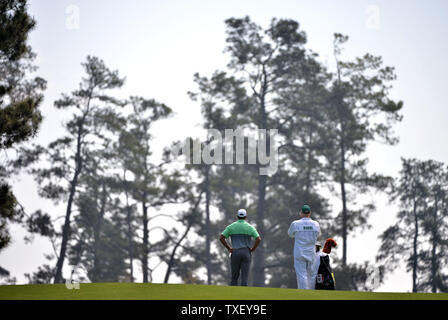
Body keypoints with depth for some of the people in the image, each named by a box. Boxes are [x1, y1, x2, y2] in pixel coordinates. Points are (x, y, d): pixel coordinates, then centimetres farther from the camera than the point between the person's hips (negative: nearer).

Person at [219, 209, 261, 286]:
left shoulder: (231, 226, 4)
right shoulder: (249, 227, 1)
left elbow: (221, 238, -3)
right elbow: (258, 239, -10)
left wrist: (228, 248, 4)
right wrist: (253, 249, 2)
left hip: (235, 253, 1)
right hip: (246, 253, -1)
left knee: (234, 277, 8)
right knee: (244, 277, -2)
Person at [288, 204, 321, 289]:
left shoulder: (295, 224, -8)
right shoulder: (315, 224, 0)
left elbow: (290, 234, 11)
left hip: (299, 253, -2)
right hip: (311, 253, 2)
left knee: (301, 275, -3)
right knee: (311, 275, 10)